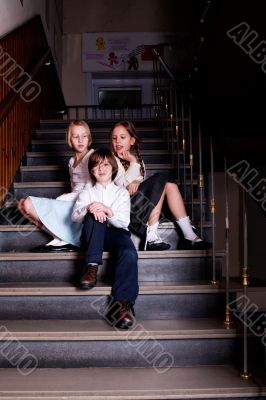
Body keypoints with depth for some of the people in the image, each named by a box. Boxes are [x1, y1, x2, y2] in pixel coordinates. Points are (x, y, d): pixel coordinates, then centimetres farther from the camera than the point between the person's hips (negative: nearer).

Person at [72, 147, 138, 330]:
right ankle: (92, 266, -35)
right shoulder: (87, 192, 21)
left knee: (129, 254, -36)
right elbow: (75, 217, 1)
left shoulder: (122, 192, 17)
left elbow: (124, 221, -1)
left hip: (116, 232, -1)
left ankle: (123, 302, -44)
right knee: (94, 214, -32)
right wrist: (88, 209, -23)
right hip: (93, 237, 1)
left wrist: (107, 210, -21)